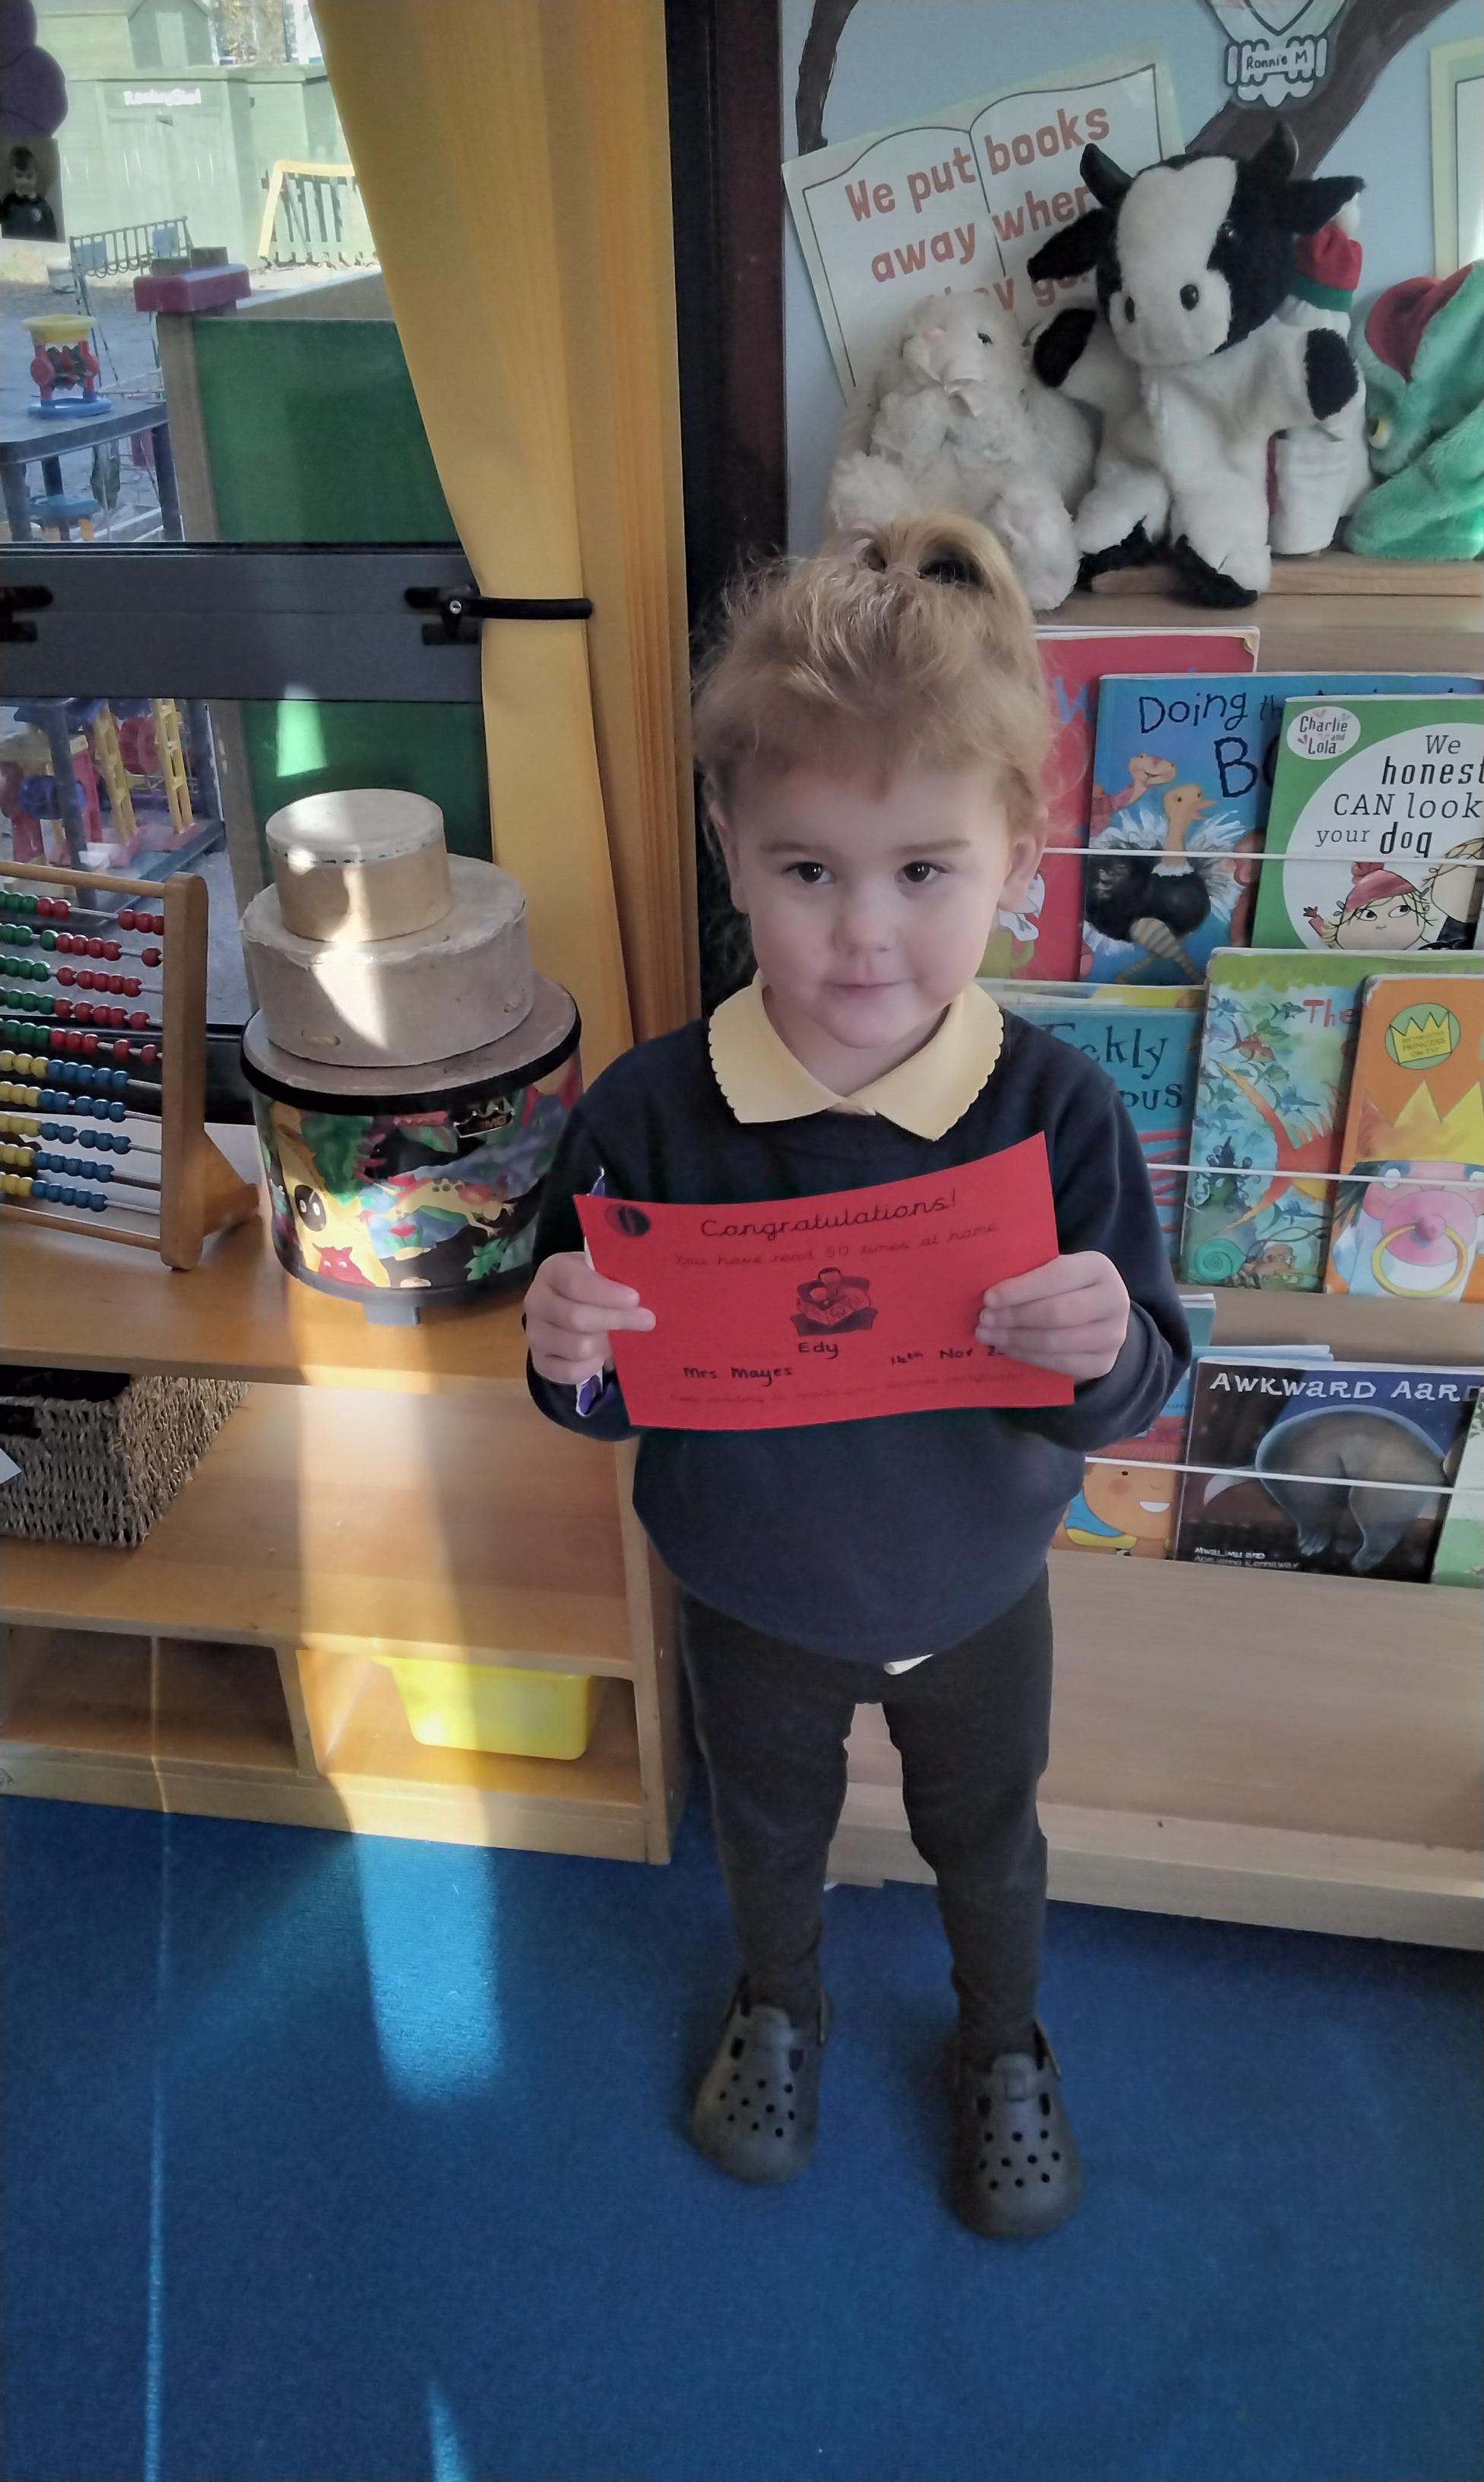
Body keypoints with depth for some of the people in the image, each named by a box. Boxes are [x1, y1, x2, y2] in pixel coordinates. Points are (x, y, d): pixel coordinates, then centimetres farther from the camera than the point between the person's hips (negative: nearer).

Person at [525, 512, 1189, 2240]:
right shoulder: (650, 1115, -25)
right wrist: (571, 1360, -36)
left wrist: (1108, 1352, -40)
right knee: (768, 1831, 30)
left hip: (975, 1600, 0)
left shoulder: (1057, 1109, -26)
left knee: (987, 1843, 28)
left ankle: (1004, 2045, 61)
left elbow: (1140, 1392, -18)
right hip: (752, 1602, 1)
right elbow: (606, 1397, -13)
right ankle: (778, 2003, 63)